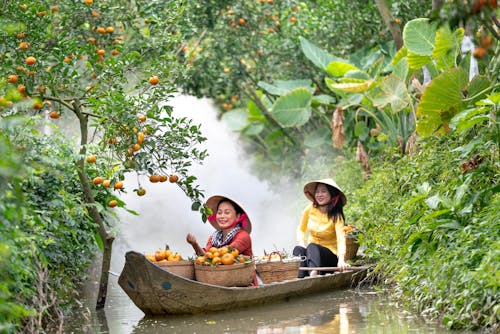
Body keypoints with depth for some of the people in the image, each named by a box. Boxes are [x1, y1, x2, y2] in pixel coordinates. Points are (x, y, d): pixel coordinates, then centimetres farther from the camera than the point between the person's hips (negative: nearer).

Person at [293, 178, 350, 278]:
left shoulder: (336, 216, -12)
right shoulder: (309, 210, 0)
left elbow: (341, 238, -26)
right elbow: (301, 230, 14)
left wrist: (341, 260, -44)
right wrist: (301, 243, -9)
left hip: (330, 256, -4)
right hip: (311, 251, 4)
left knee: (312, 247, -35)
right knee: (298, 249, -29)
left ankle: (314, 273, -66)